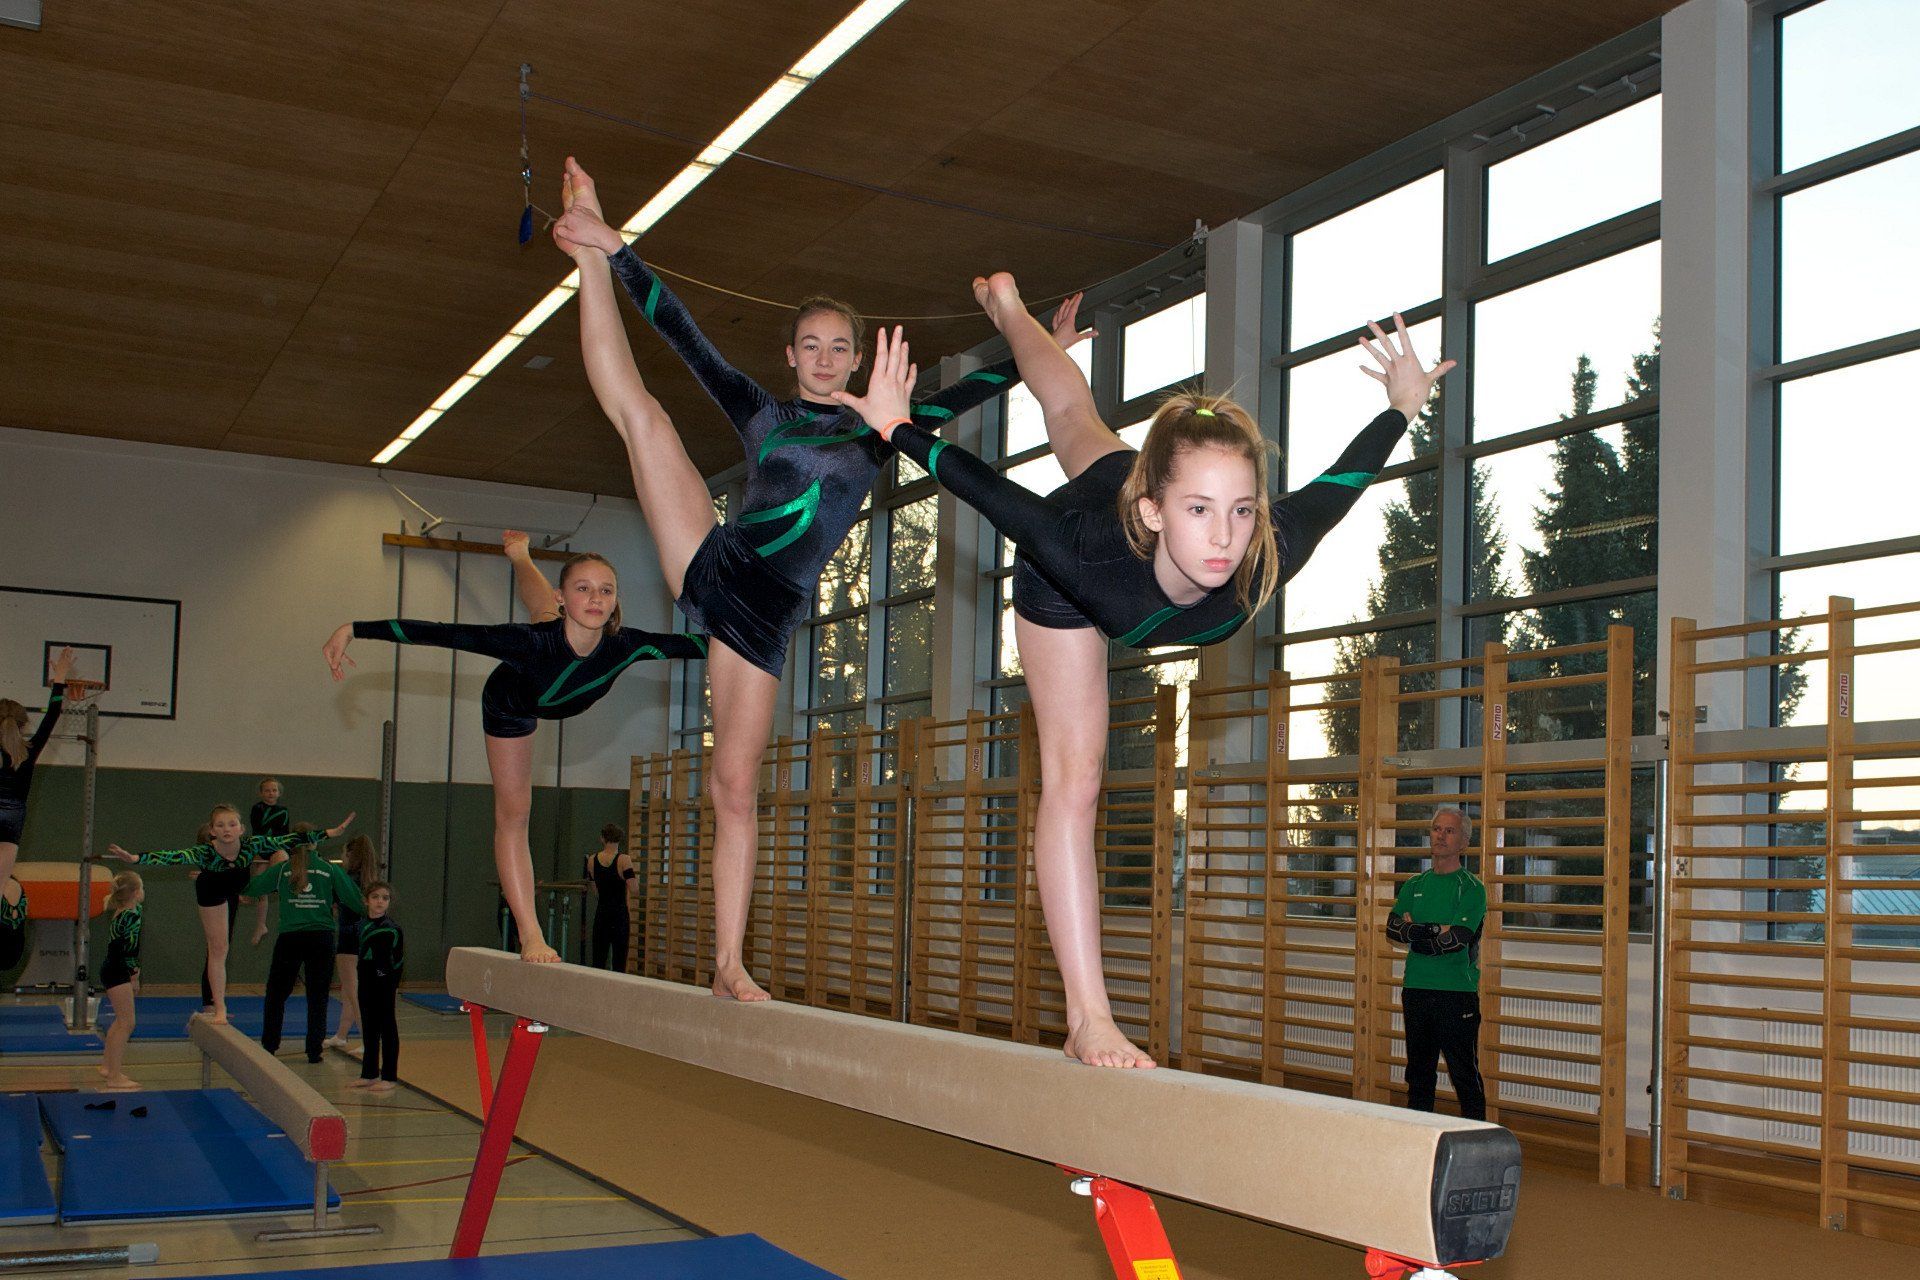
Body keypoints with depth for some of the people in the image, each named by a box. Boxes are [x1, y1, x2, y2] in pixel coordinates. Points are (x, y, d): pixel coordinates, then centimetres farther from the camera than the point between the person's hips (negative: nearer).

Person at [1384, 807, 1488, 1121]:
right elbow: (1393, 927, 0)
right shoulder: (1414, 886, 14)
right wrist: (1434, 930, -14)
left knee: (1465, 1076, -5)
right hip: (1416, 988, 6)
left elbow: (1456, 939, -15)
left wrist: (1413, 933, -5)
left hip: (1457, 991, -6)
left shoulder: (1471, 887, -3)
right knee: (1418, 1072, 12)